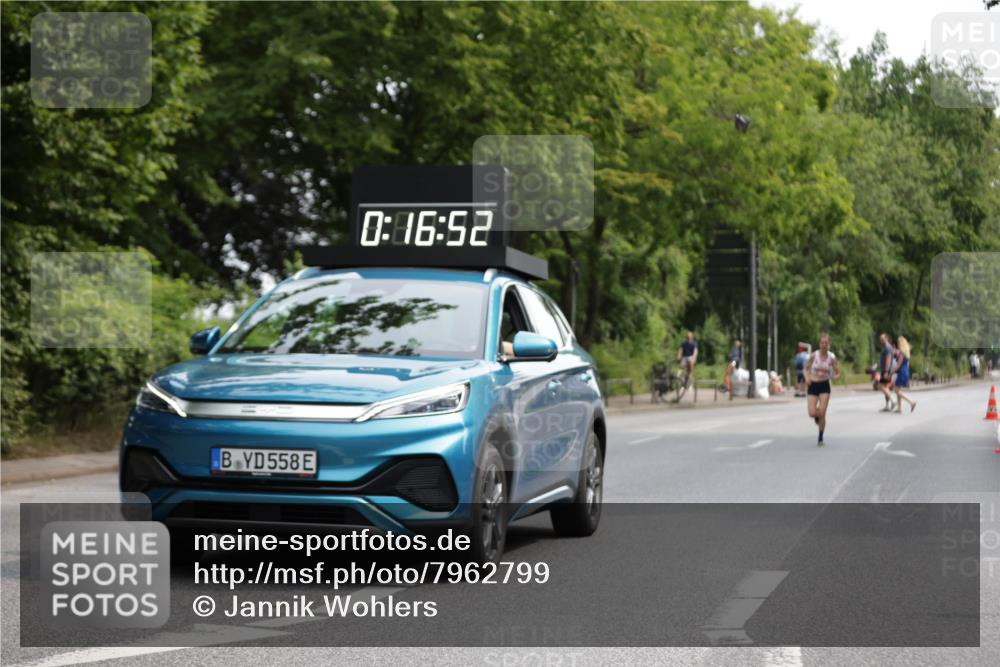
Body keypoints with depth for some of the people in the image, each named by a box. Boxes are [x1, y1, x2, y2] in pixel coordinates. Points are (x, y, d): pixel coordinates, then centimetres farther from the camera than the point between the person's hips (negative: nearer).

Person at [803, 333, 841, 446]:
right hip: (813, 385, 0)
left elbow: (838, 373, 3)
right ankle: (816, 416, 32)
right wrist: (807, 378, -12)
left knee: (822, 413, -10)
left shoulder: (832, 357, -4)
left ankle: (820, 438, 10)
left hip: (824, 386, 0)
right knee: (812, 413, -10)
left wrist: (834, 376, -20)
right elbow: (806, 368, 8)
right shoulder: (813, 356, -5)